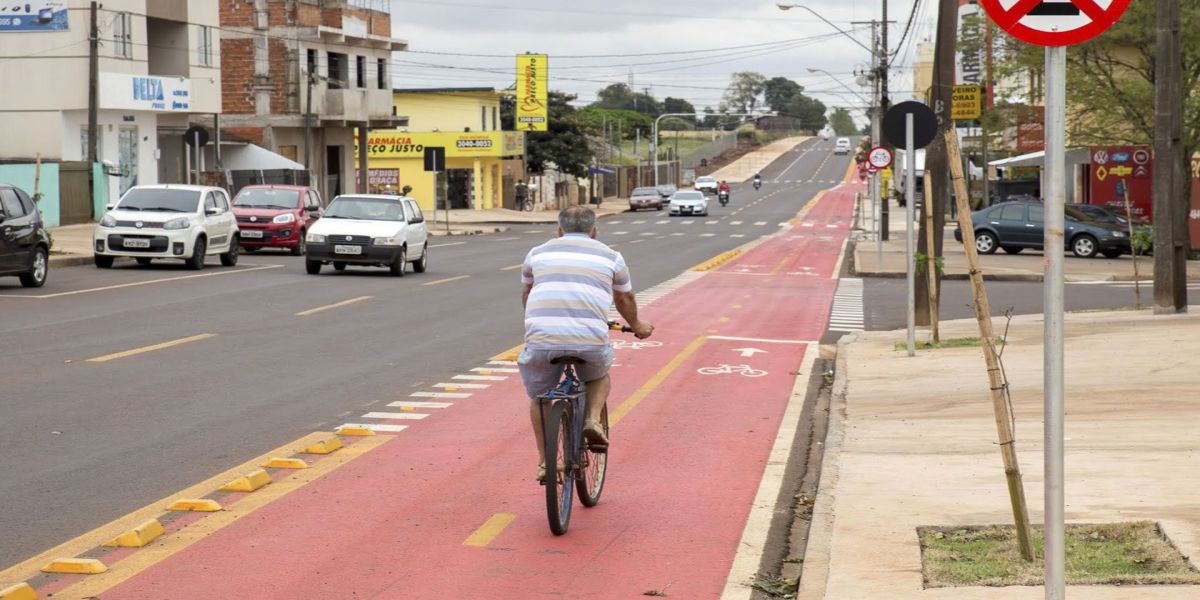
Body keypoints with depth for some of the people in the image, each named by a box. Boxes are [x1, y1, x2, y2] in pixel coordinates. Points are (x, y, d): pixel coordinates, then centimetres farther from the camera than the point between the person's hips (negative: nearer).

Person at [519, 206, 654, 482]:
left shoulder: (538, 253, 23)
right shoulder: (611, 257, 20)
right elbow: (625, 300, 35)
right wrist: (637, 326, 55)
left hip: (541, 337, 1)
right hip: (590, 340, -1)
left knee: (539, 397, 25)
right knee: (600, 376, 32)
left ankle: (544, 462, 21)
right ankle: (593, 419, 8)